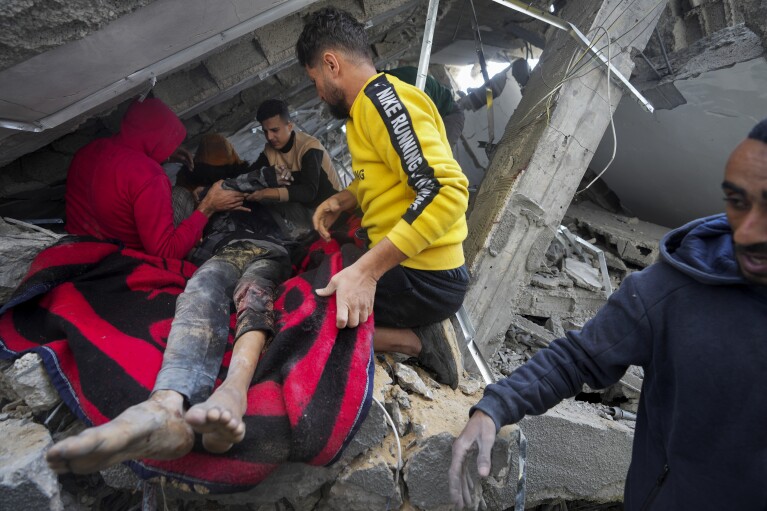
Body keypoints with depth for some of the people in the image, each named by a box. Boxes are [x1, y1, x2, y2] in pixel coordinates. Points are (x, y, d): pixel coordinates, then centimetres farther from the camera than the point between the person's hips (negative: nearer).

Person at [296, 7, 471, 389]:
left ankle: (416, 341, -4)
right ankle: (421, 329, 11)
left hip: (423, 277, -10)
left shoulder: (383, 97, -14)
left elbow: (445, 191, -27)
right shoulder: (370, 104, 17)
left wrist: (366, 271, -31)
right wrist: (345, 199, 9)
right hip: (406, 267, 10)